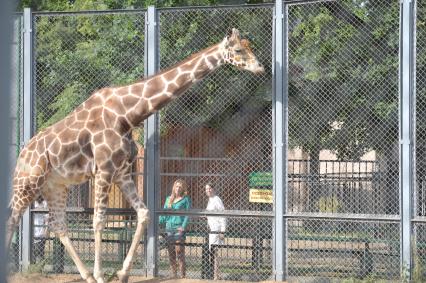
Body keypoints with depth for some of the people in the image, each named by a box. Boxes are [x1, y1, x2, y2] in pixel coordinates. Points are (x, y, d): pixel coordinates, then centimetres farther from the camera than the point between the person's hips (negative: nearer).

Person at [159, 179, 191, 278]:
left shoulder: (186, 199, 2)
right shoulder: (168, 199, 17)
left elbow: (187, 214, -4)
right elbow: (164, 214, 20)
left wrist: (183, 227, -15)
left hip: (179, 229, -5)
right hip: (169, 228, 5)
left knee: (180, 254, -11)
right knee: (171, 255, 5)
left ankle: (183, 276, -10)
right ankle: (173, 276, 11)